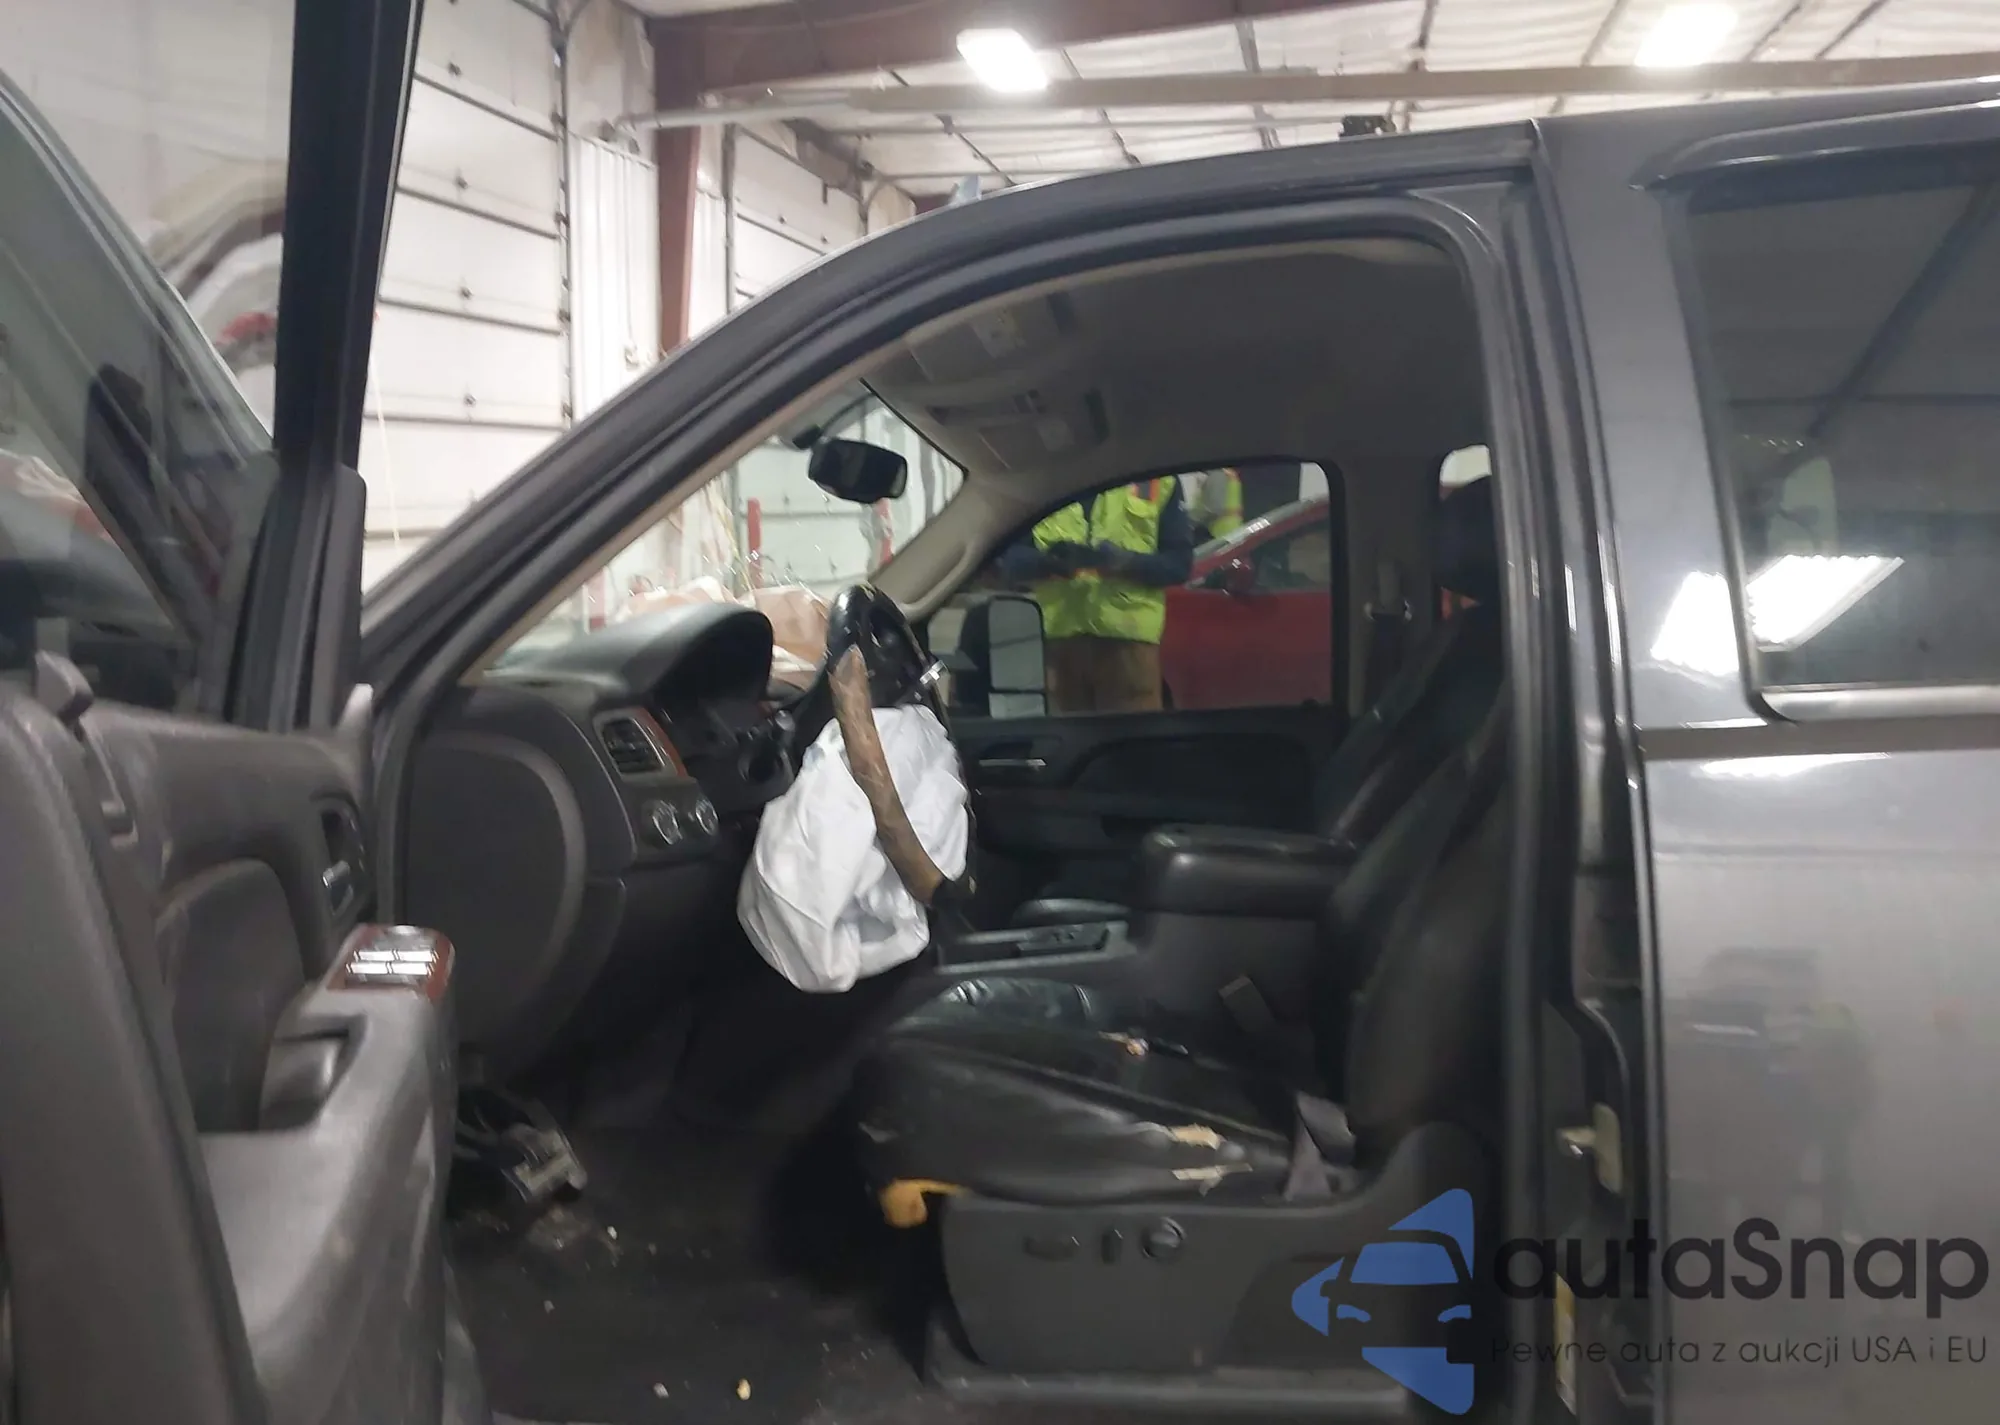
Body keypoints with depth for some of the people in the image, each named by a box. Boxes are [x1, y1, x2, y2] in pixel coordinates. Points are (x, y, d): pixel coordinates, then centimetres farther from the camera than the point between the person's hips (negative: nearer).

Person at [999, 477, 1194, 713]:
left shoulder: (1158, 481, 8)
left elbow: (1179, 561, 4)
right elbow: (1010, 555, 8)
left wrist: (1126, 561, -16)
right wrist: (1049, 560, -14)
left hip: (1127, 635, -1)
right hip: (1057, 634, 2)